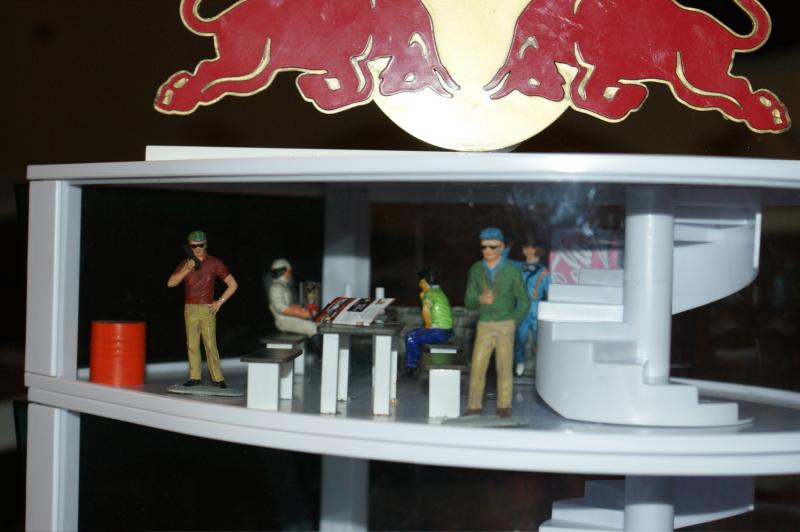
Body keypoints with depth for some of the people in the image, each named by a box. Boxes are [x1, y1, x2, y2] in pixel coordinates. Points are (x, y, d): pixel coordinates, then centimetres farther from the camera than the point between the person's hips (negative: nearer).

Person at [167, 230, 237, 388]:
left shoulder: (215, 263, -2)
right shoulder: (185, 264, 5)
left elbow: (233, 284, 2)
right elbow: (171, 283, -8)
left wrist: (220, 302, -4)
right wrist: (186, 270, -20)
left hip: (207, 310, -3)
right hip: (190, 310, 3)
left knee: (210, 345, -7)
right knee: (192, 345, 3)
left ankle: (217, 378, -3)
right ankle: (195, 377, 8)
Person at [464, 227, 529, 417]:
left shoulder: (512, 271, -4)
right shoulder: (475, 270, 2)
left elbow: (524, 301, 4)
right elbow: (468, 302, 1)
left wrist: (512, 323, 1)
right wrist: (480, 299, -20)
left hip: (505, 325, -1)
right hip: (484, 325, 1)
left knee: (504, 367, 1)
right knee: (477, 367, -5)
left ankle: (504, 406, 11)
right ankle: (474, 406, 2)